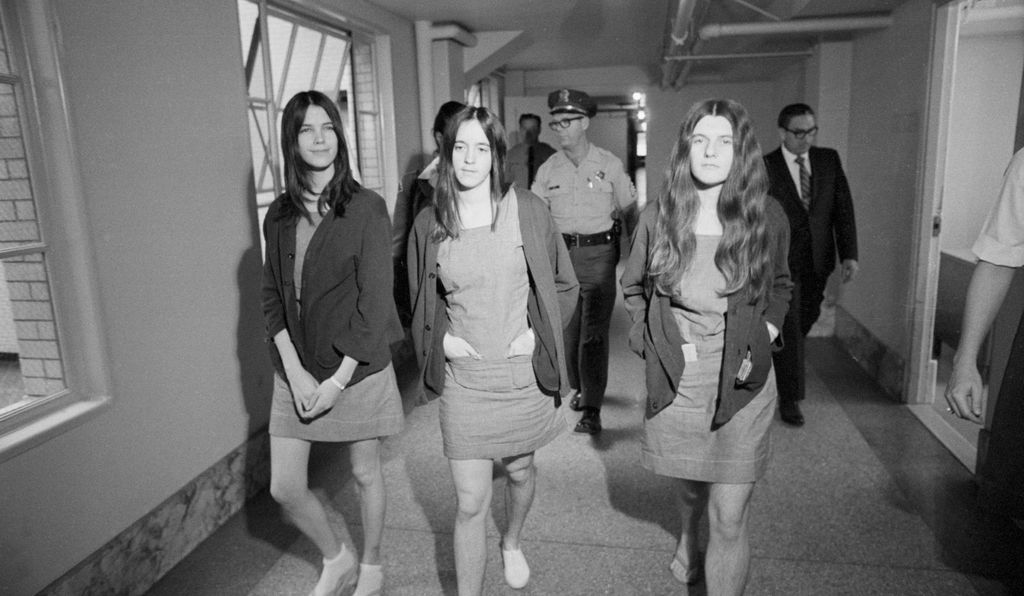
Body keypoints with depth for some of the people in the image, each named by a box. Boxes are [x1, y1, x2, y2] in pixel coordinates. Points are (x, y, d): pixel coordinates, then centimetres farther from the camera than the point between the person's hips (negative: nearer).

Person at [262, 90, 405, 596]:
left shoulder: (366, 208, -10)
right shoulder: (279, 216, 4)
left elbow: (375, 301, -12)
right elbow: (271, 297, 4)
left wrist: (338, 380, -14)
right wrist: (294, 370, -8)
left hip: (357, 367, -4)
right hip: (295, 372, 4)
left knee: (366, 474, 13)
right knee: (284, 488, 8)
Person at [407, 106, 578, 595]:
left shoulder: (526, 210, -6)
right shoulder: (429, 224, -2)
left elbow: (564, 285, 3)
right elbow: (420, 300, 12)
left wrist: (537, 332, -8)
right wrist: (442, 336, -3)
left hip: (523, 371, 1)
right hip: (462, 377, 0)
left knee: (519, 469, 22)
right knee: (470, 502, 1)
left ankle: (512, 542, 54)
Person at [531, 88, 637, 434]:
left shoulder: (610, 165, 0)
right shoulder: (547, 170, 5)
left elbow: (629, 211, 7)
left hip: (599, 253, -3)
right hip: (561, 253, 3)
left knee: (594, 332, -7)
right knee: (568, 327, 12)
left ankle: (592, 409, -3)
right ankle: (579, 387, 34)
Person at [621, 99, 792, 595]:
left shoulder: (767, 218, -5)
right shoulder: (657, 217, -5)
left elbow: (780, 287, 12)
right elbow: (633, 286, 11)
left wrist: (765, 335, -2)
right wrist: (652, 336, 1)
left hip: (742, 381, -1)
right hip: (673, 377, 2)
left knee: (729, 521, -2)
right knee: (688, 487, 22)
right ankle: (689, 536, 60)